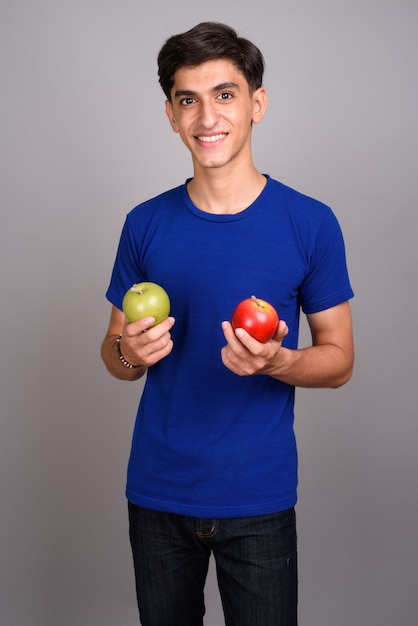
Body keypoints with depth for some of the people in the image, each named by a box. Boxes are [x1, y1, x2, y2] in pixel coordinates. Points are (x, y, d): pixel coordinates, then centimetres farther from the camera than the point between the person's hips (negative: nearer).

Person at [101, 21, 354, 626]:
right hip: (158, 493, 2)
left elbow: (339, 358, -2)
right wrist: (131, 353, -17)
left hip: (260, 499, -2)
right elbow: (115, 352, 7)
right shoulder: (145, 225, -1)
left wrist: (275, 361, -23)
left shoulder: (310, 223, -7)